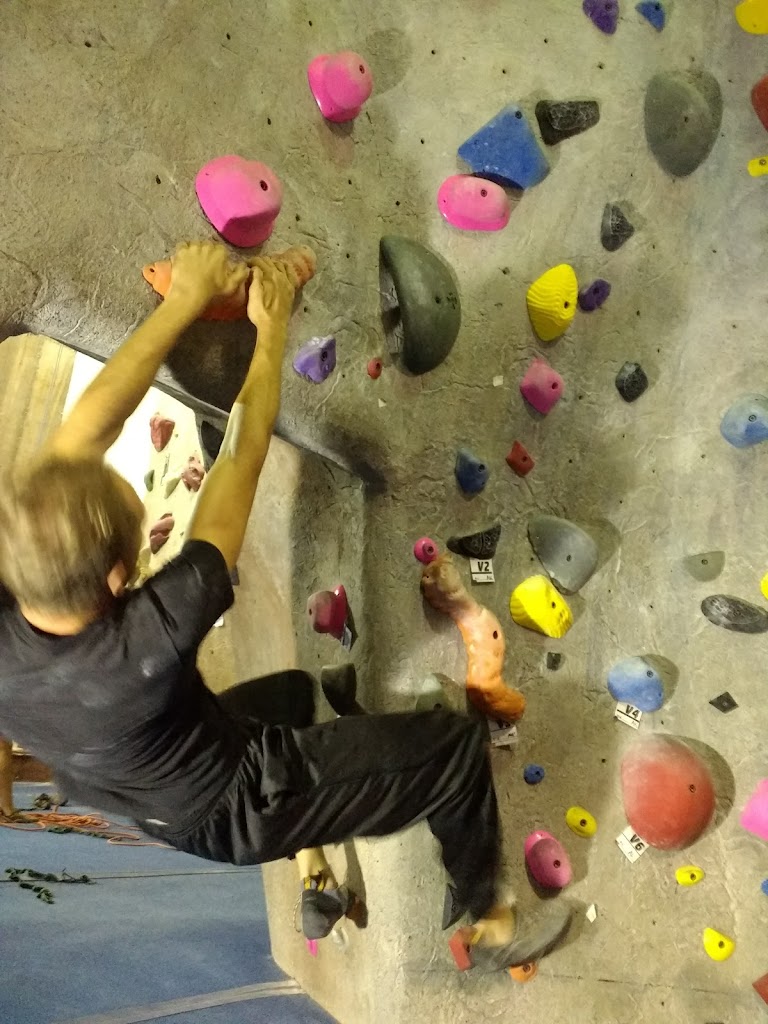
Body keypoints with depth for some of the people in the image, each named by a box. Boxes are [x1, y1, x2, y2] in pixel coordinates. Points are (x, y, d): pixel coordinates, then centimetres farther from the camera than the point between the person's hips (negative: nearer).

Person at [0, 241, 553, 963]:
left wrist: (184, 301, -18)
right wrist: (271, 330, -18)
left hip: (162, 811, 7)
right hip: (238, 813, -6)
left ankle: (310, 869, 46)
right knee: (456, 746, 3)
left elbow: (87, 427, -24)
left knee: (291, 688, 32)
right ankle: (486, 915, 31)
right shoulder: (145, 644, -43)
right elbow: (241, 459, -33)